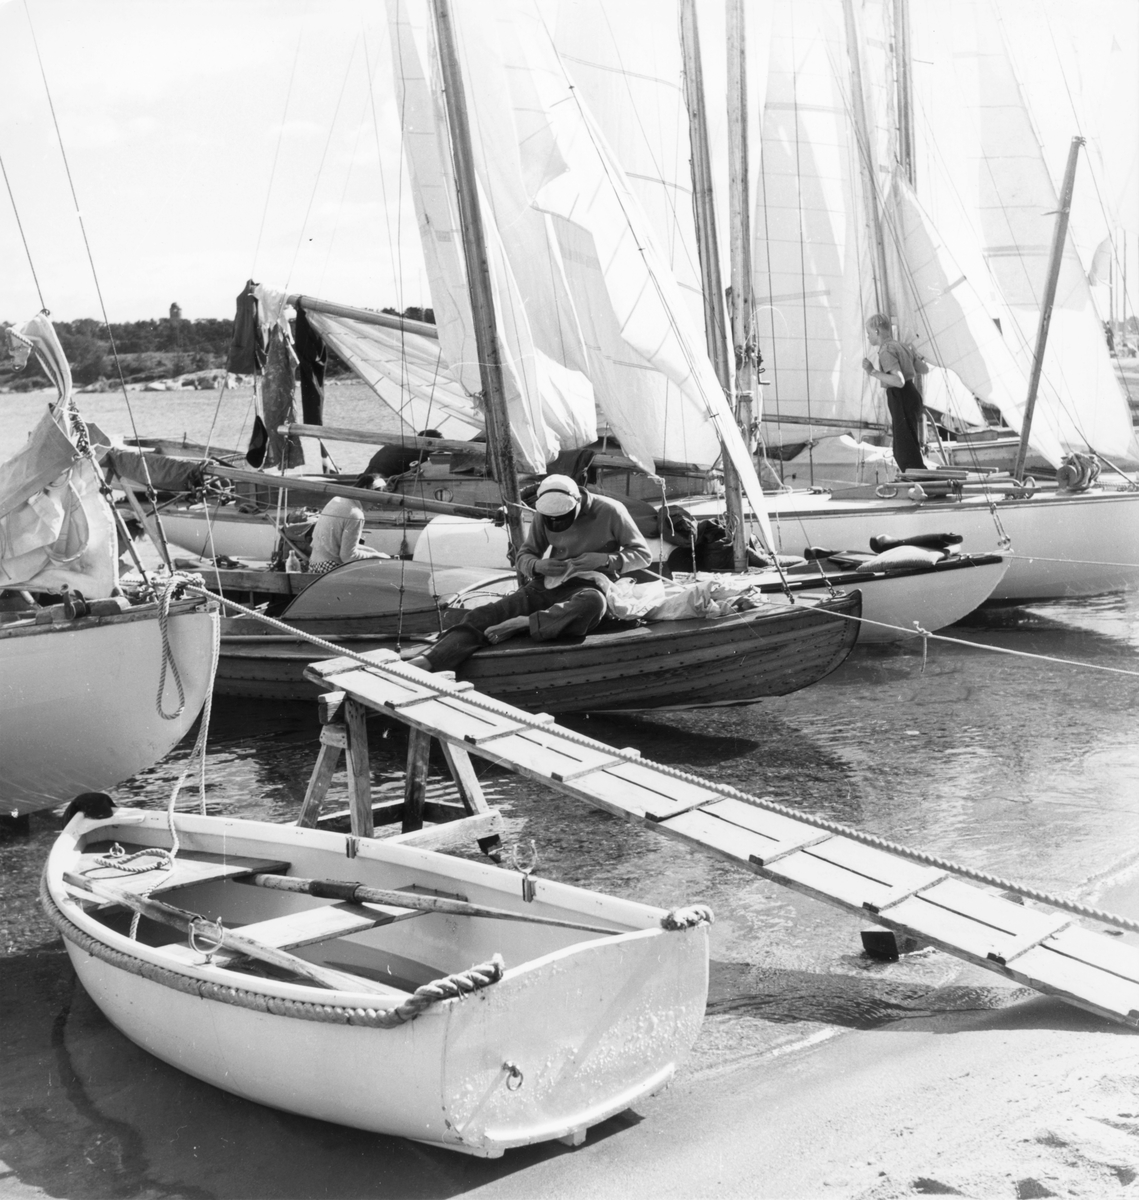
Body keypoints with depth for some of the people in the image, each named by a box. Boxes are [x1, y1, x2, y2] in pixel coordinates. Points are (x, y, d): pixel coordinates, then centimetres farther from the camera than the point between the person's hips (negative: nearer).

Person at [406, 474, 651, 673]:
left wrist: (605, 559, -15)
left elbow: (643, 554, 2)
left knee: (592, 604, -45)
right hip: (547, 586, 3)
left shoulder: (610, 511, -6)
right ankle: (426, 662, -37)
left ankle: (523, 623, -37)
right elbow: (524, 555, 15)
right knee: (481, 616, -20)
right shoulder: (543, 515, 5)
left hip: (588, 586, -3)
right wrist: (538, 565, -9)